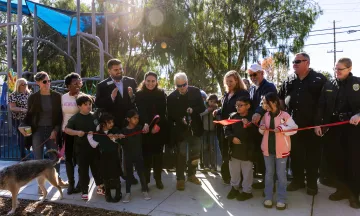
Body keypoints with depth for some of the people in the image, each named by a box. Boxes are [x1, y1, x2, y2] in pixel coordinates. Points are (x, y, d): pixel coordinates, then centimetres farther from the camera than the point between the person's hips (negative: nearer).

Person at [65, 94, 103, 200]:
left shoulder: (95, 116, 4)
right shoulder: (75, 118, -6)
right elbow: (66, 129, -10)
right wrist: (77, 132, -25)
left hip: (94, 147, 3)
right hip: (81, 148, -3)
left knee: (97, 167, 14)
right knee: (83, 170, 4)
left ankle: (100, 186, 31)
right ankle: (84, 191, 15)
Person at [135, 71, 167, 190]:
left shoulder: (161, 94, 4)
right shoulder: (139, 94, -1)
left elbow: (163, 112, -2)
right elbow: (140, 112, -10)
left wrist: (157, 124, -16)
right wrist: (146, 125, -25)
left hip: (159, 129, 2)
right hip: (145, 129, -2)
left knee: (158, 153, 10)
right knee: (146, 154, 0)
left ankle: (158, 179, 23)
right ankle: (145, 180, 12)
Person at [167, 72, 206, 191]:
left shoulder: (196, 91, -5)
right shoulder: (171, 97, -10)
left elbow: (202, 107, -3)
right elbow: (171, 115, -7)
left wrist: (193, 110, -23)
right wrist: (180, 120, -25)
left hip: (195, 128, 3)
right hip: (181, 130, -3)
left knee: (195, 153, 16)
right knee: (181, 155, 5)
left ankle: (191, 174, 35)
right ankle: (180, 179, 19)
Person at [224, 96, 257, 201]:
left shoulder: (252, 118, -8)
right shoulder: (233, 116, 3)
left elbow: (255, 133, -15)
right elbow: (227, 129, 2)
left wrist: (248, 125, -30)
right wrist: (232, 137, -14)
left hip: (247, 149, -4)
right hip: (234, 148, 4)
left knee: (247, 171, 9)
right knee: (234, 170, 16)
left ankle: (247, 191, 25)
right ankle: (234, 188, 34)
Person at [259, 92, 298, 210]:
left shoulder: (285, 115, -13)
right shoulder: (266, 115, 1)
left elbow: (294, 129, -15)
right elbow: (261, 131, 12)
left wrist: (281, 128, -28)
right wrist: (261, 128, -10)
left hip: (281, 150, -4)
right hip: (267, 149, 4)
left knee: (281, 174, 9)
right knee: (269, 173, 14)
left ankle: (281, 199, 21)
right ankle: (268, 197, 26)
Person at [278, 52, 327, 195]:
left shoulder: (319, 79, -2)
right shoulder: (289, 80, 10)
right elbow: (281, 99, 17)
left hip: (312, 124, -4)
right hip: (293, 124, 4)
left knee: (312, 155, 6)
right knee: (295, 154, 12)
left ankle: (312, 183, 21)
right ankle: (297, 180, 27)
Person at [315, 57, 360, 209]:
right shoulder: (328, 86, 8)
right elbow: (321, 106, 5)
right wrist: (318, 124, -3)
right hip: (335, 127, 3)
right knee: (335, 158, 4)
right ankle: (342, 189, 21)